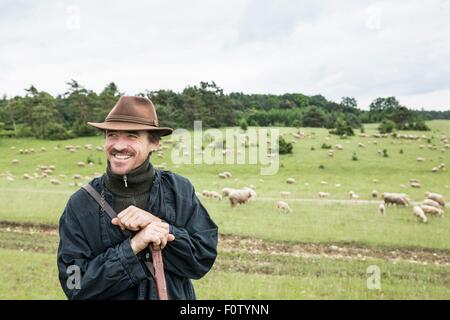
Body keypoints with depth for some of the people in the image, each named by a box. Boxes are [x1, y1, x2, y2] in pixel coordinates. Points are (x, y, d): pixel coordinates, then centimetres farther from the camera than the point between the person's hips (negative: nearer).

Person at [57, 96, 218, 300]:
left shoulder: (180, 189, -12)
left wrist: (158, 225, -27)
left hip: (175, 294, 1)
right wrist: (132, 246, -28)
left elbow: (205, 257, -15)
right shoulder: (80, 204, -14)